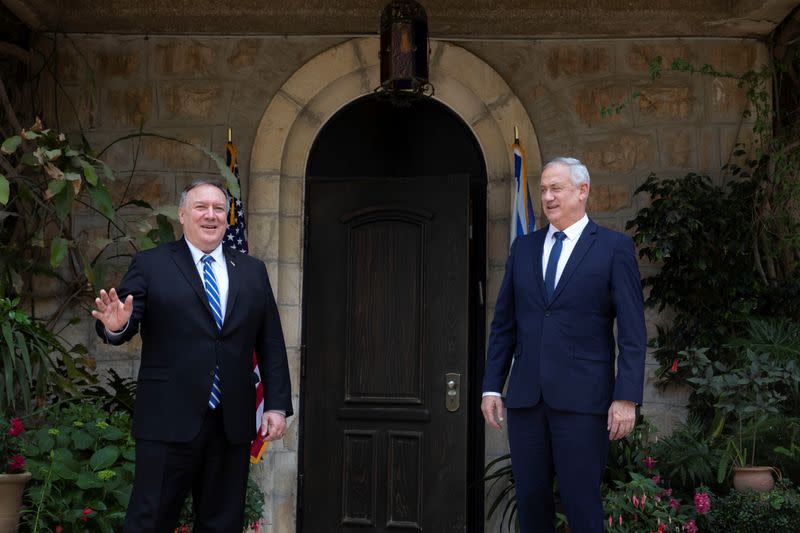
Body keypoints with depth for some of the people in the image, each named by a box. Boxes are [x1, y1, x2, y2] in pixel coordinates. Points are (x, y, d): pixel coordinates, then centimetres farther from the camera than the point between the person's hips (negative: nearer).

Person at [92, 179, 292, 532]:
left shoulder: (253, 271, 13)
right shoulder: (150, 265, 4)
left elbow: (271, 344, 11)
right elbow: (125, 322, -5)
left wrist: (277, 405, 4)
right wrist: (116, 325, -28)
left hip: (233, 423, 4)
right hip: (169, 420, -3)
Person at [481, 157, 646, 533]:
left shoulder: (614, 247, 0)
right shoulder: (523, 248, 13)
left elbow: (633, 331, -4)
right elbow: (503, 323, 14)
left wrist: (626, 398, -11)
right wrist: (492, 387, 8)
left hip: (581, 398, -4)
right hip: (525, 397, 4)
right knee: (530, 502, 8)